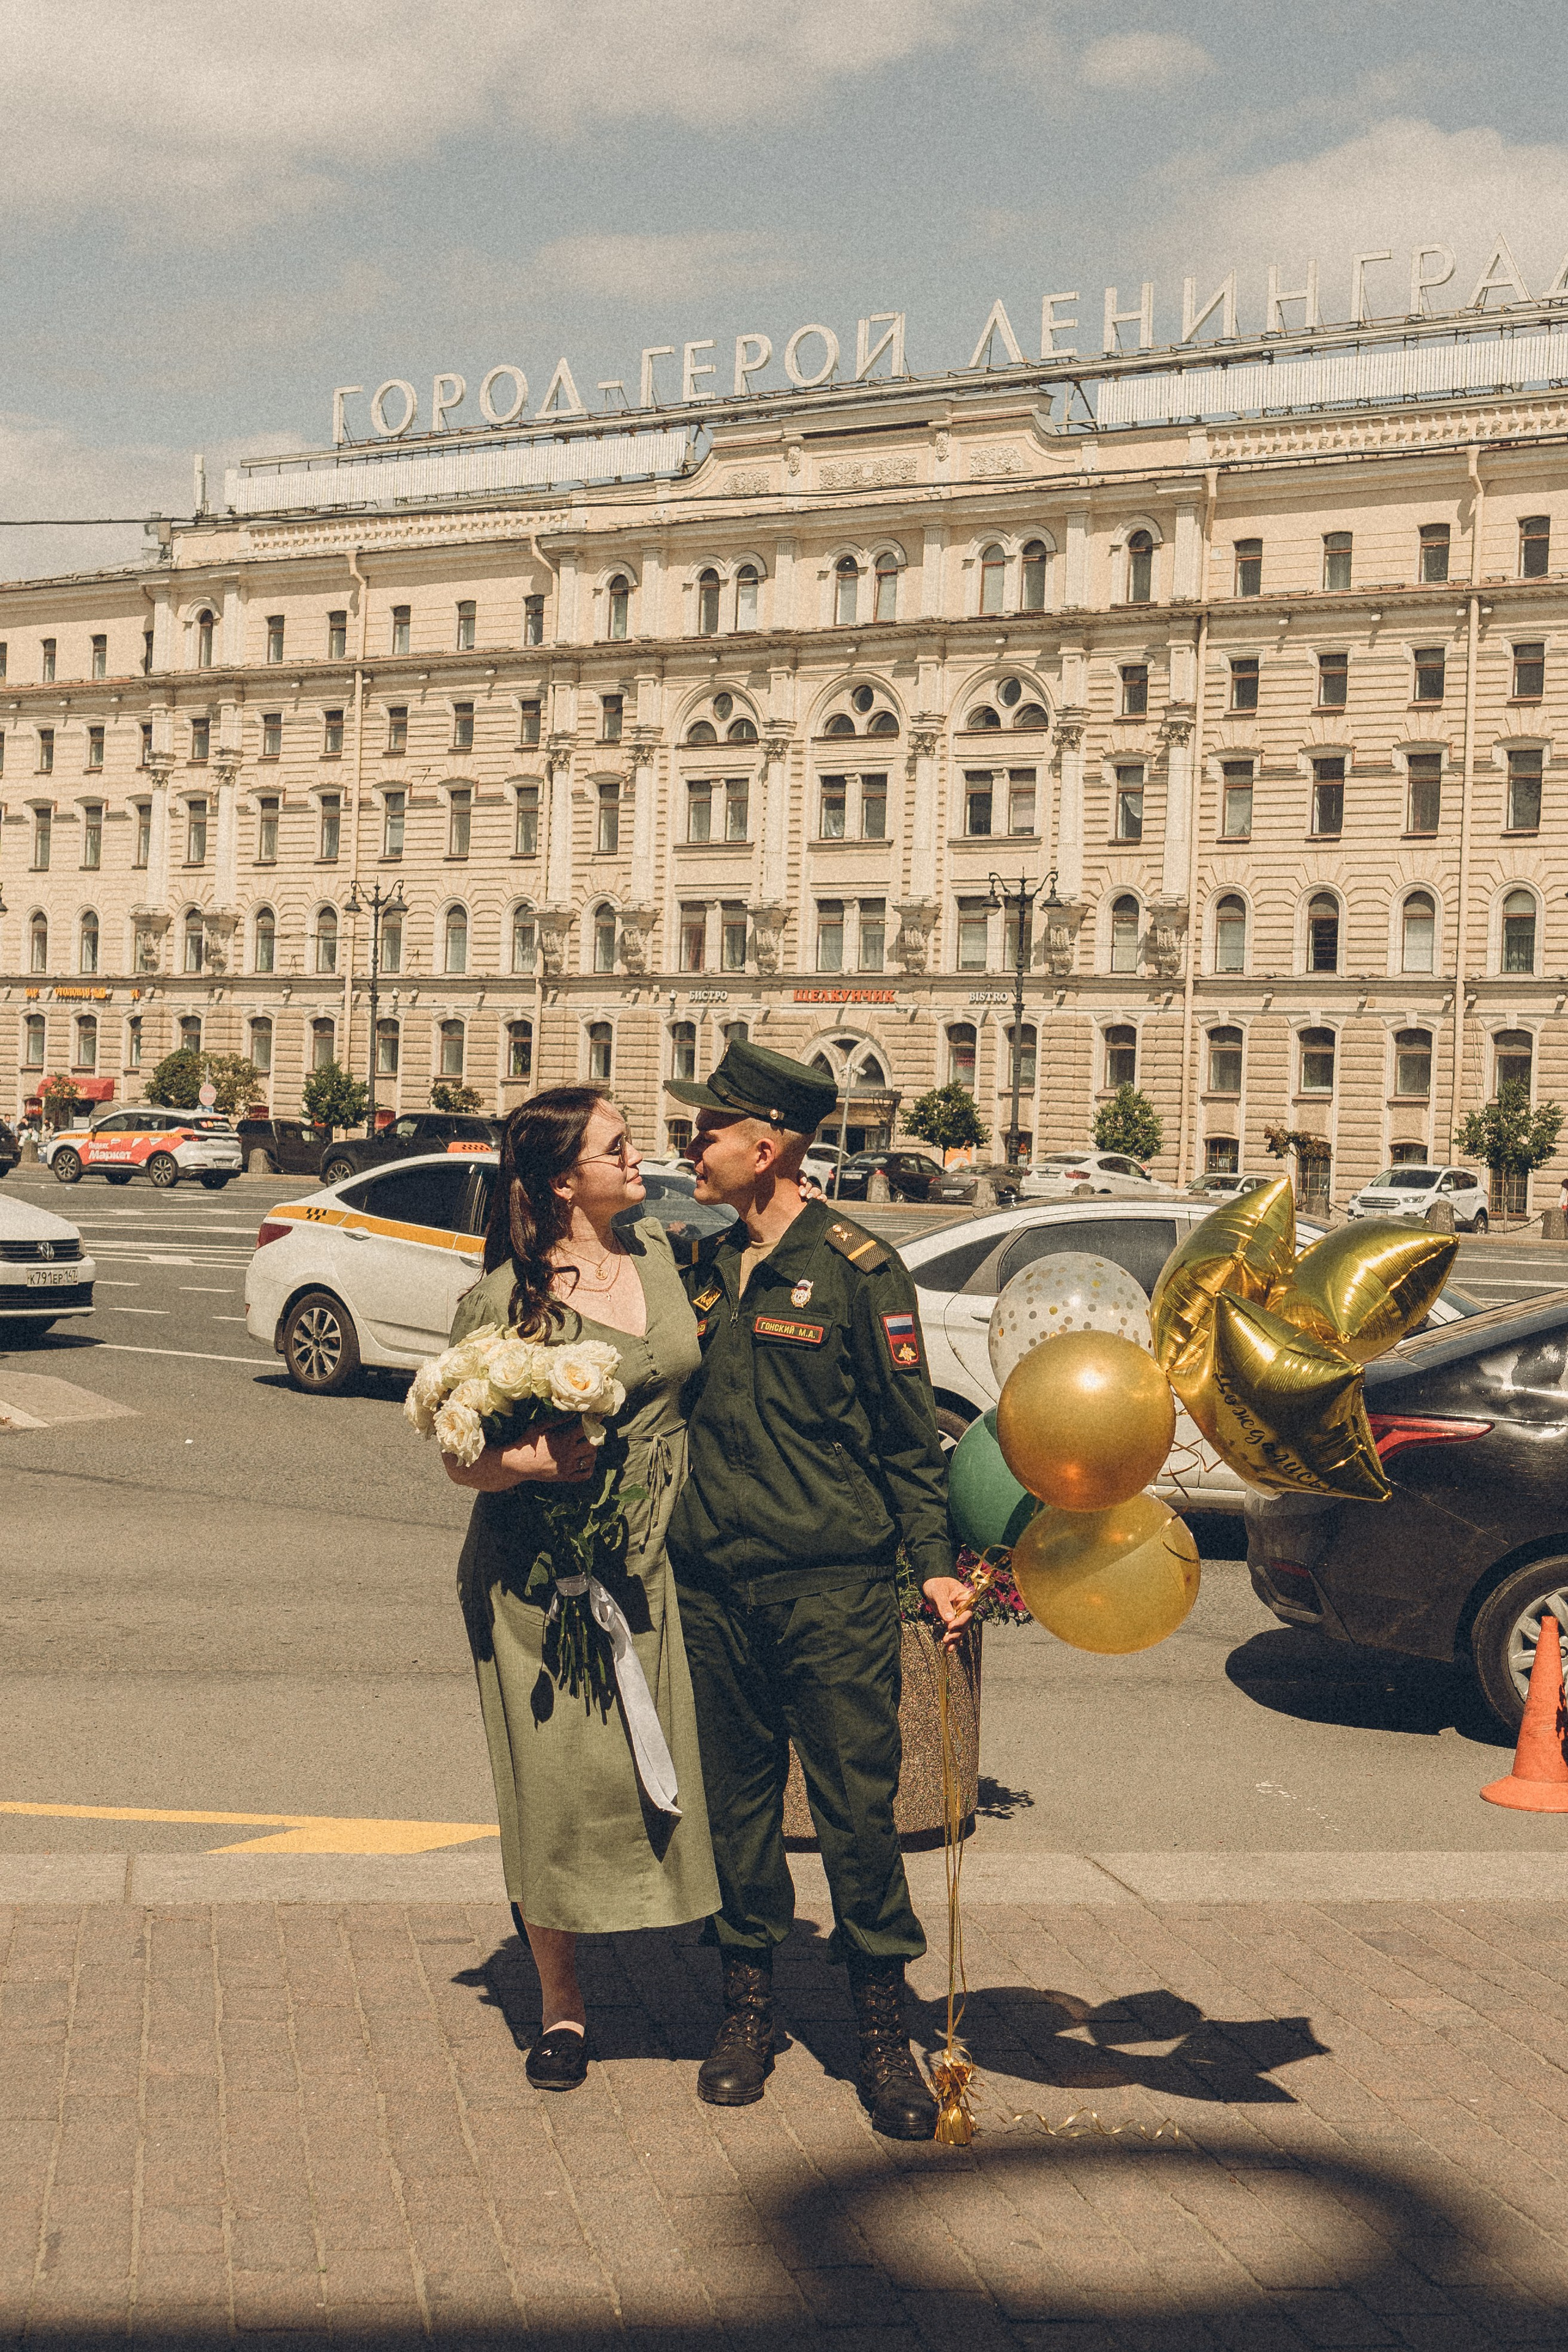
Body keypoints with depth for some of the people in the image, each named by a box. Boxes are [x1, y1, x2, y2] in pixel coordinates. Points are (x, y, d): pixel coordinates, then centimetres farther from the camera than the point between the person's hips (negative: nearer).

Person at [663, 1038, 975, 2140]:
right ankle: (750, 2007, 24)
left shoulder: (857, 1270, -5)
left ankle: (884, 2029, 9)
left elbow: (910, 1439, -2)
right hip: (713, 1587, 5)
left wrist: (937, 1563, -10)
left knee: (860, 1812, -2)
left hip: (833, 1585, -5)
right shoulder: (706, 1268, 12)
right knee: (738, 1806, 11)